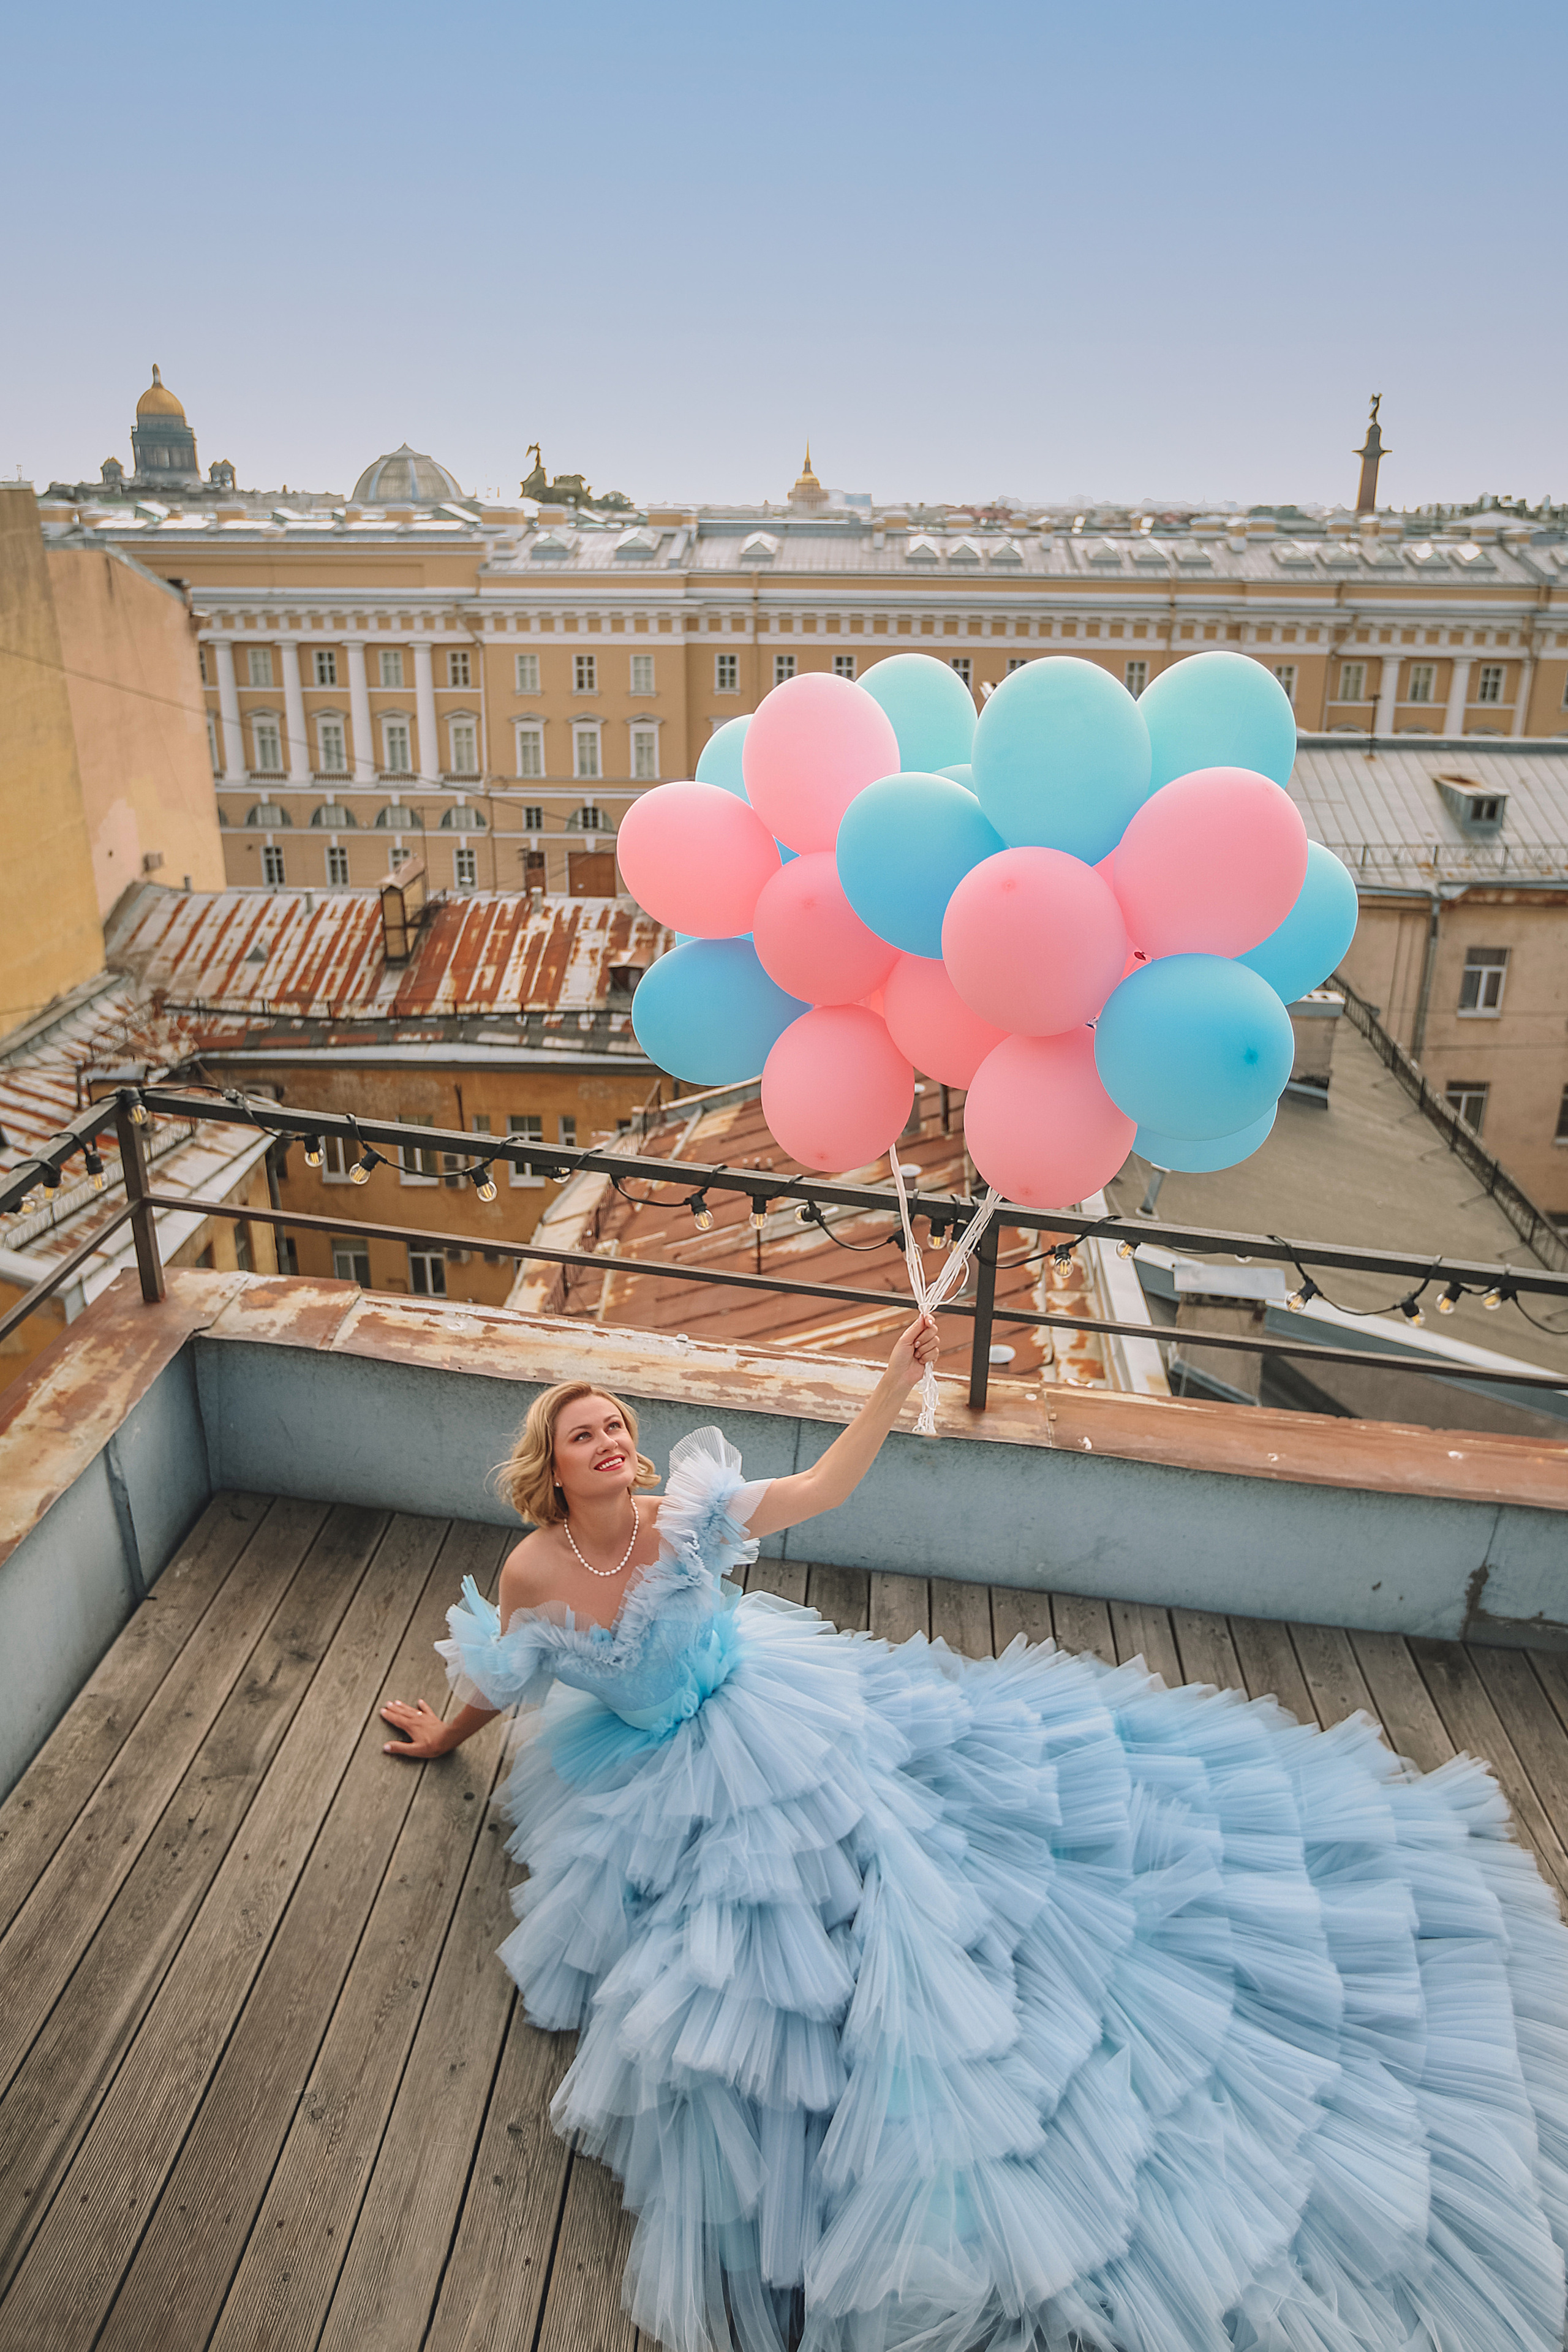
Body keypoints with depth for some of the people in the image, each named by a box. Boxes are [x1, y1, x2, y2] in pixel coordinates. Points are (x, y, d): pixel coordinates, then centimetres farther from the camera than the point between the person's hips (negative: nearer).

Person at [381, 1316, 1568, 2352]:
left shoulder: (684, 1516, -16)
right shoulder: (533, 1574, -14)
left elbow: (824, 1486, -16)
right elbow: (503, 1682, 7)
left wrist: (896, 1382, -25)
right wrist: (443, 1733, 21)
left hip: (772, 1714, 1)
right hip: (677, 1782, 0)